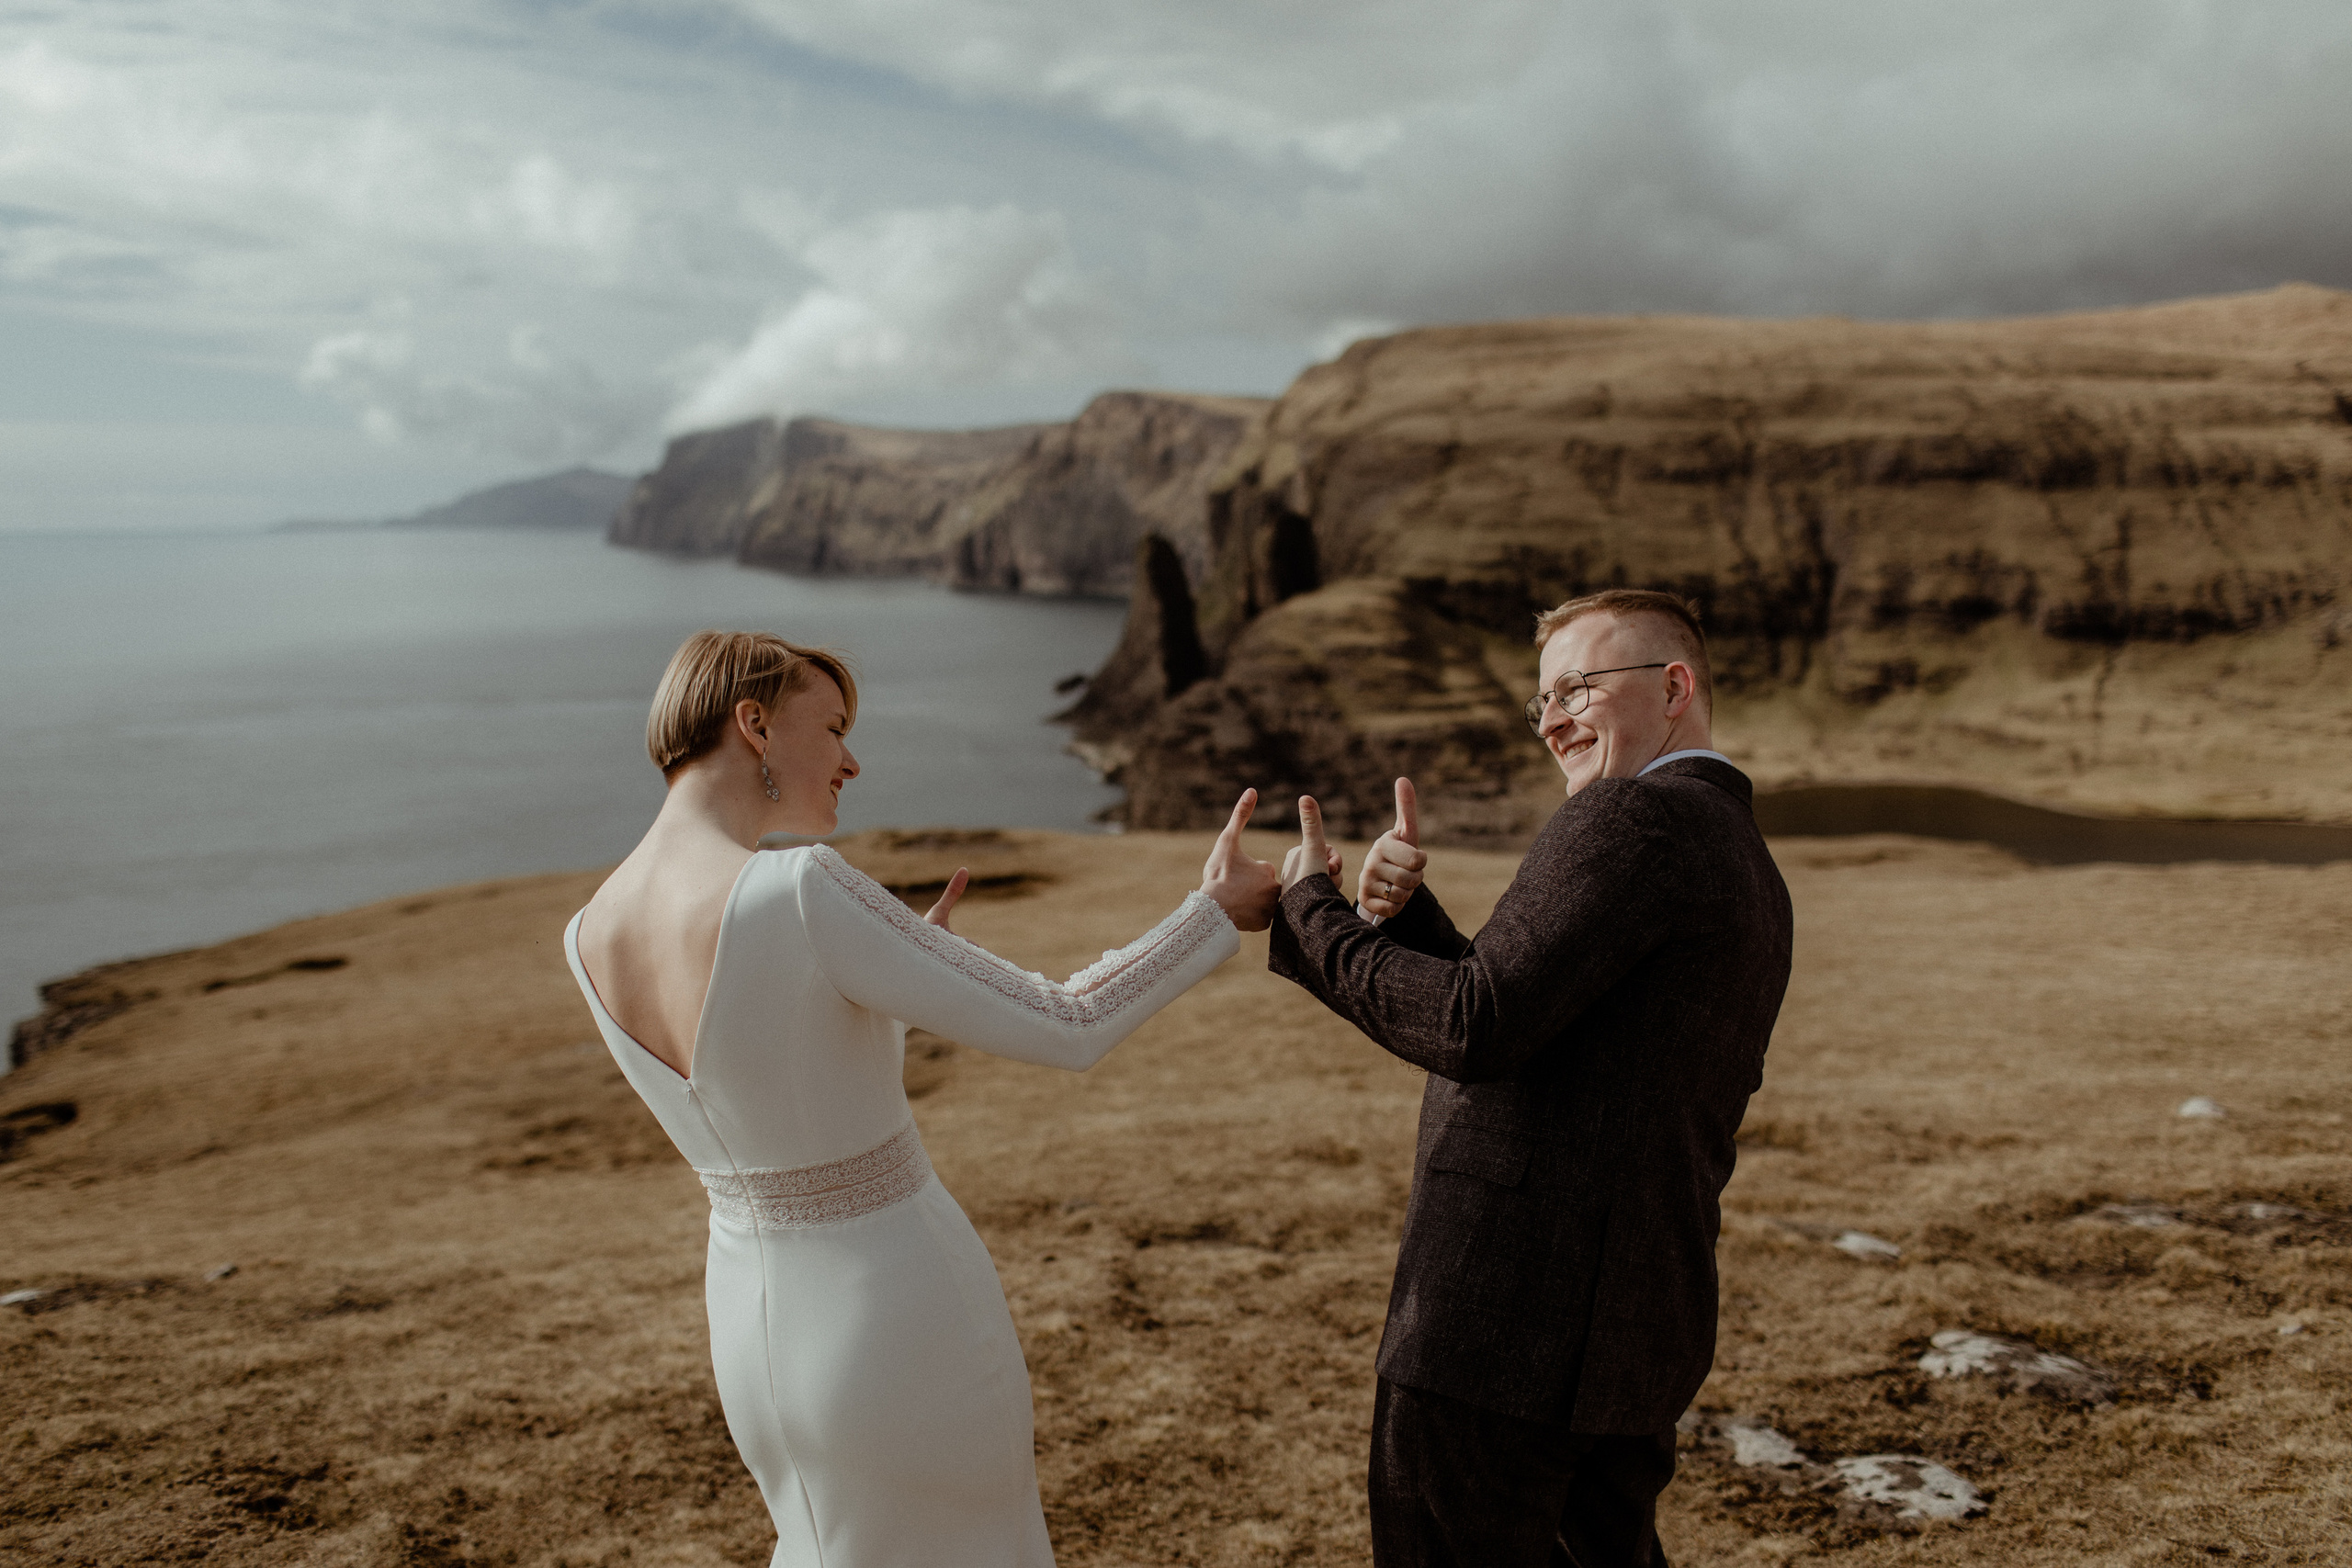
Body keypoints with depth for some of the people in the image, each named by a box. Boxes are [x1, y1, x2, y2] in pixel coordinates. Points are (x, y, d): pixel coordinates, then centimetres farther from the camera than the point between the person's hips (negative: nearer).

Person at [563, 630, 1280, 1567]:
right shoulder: (801, 893, -27)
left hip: (753, 1321, 7)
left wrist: (903, 967, 19)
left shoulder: (590, 937, -3)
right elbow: (1064, 1031, -23)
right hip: (904, 1326, -7)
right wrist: (1217, 914, -10)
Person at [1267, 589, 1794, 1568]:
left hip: (1510, 1319, -10)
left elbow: (1474, 1030, -22)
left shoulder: (1633, 818, -13)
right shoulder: (1747, 868, 18)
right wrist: (1403, 909, 2)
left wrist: (1311, 908, -10)